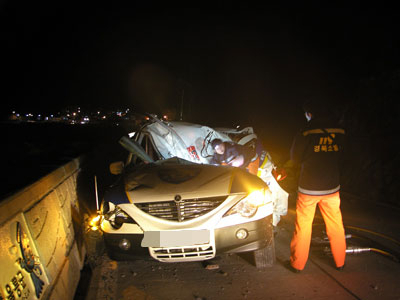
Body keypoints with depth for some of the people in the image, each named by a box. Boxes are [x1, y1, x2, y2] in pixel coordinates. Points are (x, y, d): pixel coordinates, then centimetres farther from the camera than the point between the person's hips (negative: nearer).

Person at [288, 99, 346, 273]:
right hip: (331, 188, 4)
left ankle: (297, 264, 20)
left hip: (308, 188, -3)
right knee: (335, 225, 18)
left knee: (303, 226, 8)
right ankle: (340, 262, 32)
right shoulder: (339, 132, -3)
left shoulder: (305, 134, -15)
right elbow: (339, 155, 12)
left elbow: (295, 158, -2)